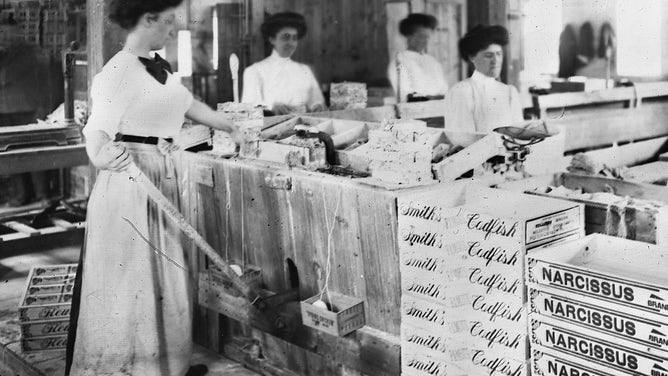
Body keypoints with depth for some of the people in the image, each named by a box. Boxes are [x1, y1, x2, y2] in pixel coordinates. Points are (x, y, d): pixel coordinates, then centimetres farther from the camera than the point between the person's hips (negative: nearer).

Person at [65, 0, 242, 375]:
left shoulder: (160, 66, 12)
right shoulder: (119, 70, -14)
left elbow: (190, 104, 25)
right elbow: (97, 128, -19)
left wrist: (232, 129, 34)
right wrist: (101, 156, -41)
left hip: (162, 176, 9)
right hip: (129, 178, -9)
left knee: (165, 272, 14)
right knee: (130, 276, -2)